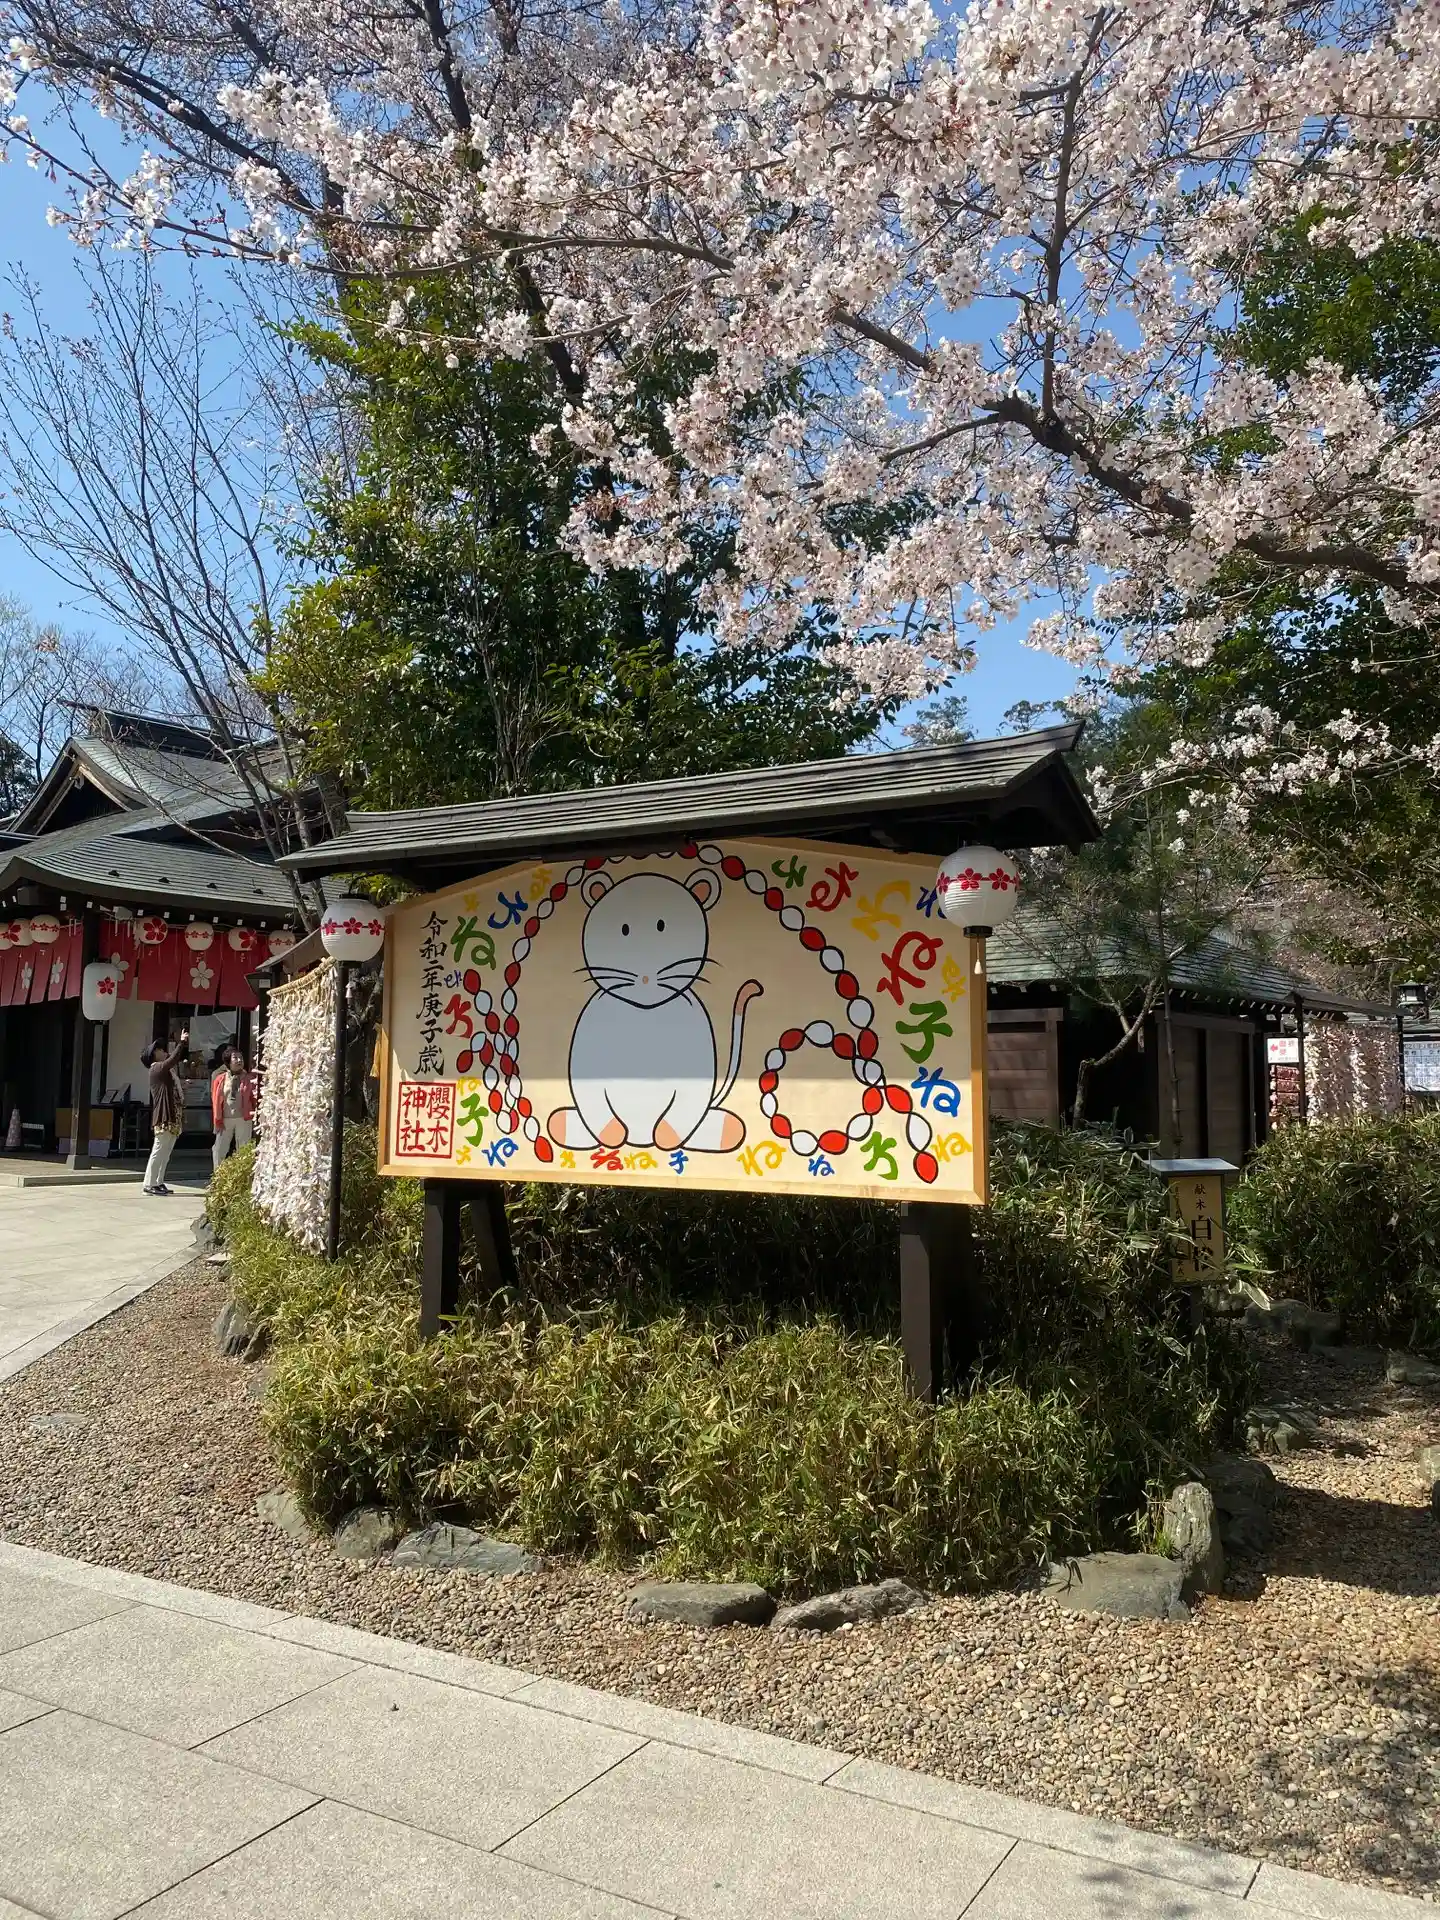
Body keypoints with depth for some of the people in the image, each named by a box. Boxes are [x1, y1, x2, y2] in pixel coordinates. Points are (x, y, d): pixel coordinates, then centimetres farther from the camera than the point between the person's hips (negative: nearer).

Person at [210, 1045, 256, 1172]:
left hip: (244, 1119, -1)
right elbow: (216, 1100, 0)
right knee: (219, 1150, 6)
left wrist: (256, 1118, -4)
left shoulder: (249, 1079, 0)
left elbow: (254, 1099, 1)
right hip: (225, 1119, 1)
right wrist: (218, 1120, -3)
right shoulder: (220, 1078, 0)